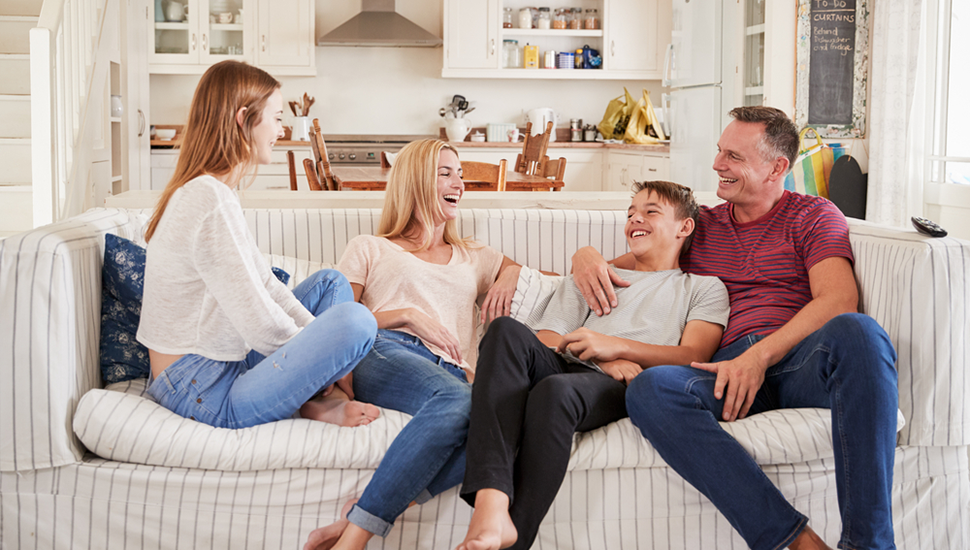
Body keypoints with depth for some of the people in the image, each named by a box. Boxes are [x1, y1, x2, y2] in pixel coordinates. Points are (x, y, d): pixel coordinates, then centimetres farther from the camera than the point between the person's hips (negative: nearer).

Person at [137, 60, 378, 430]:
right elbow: (260, 324, -22)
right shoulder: (212, 201, -22)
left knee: (331, 283, 20)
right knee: (356, 319, -26)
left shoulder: (202, 191, 13)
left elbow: (266, 285, 13)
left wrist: (328, 353, 6)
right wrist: (319, 353, -4)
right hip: (203, 394, -11)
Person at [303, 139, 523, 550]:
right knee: (459, 401, -40)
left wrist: (512, 274, 17)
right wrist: (408, 316, 0)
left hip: (452, 374, 3)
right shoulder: (370, 248, 25)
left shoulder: (475, 258, 35)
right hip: (386, 354, -3)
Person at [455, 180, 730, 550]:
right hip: (563, 367, 4)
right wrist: (603, 360, -2)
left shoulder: (704, 288, 26)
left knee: (555, 389, -39)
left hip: (619, 392, -3)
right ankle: (491, 507, -47)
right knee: (507, 329, -32)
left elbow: (694, 357, 7)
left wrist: (615, 346, -7)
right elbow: (544, 340, 20)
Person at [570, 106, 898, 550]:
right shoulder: (699, 226, 28)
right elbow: (624, 269, 31)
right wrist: (587, 257, 5)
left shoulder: (814, 215, 16)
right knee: (649, 390, -32)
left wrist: (760, 355, -16)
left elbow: (839, 300, -2)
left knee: (857, 332, -37)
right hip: (728, 370, 2)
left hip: (799, 361, -2)